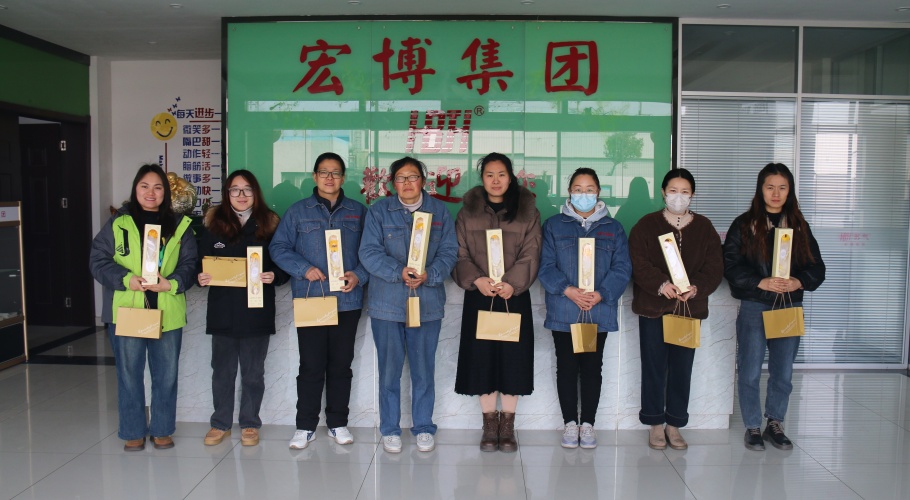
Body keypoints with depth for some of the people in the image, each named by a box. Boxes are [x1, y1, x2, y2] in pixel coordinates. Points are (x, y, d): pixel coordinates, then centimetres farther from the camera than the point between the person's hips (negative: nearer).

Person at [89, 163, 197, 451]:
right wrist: (126, 280, -17)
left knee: (166, 374, 9)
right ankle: (133, 432, 23)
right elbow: (98, 260, -1)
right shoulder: (118, 224, 2)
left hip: (167, 313, 1)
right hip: (126, 310, -1)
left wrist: (172, 283, -17)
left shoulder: (179, 226, 5)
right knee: (129, 374, 8)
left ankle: (162, 430, 25)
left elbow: (189, 264, 2)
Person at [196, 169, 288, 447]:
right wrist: (201, 277, -13)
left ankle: (250, 424, 23)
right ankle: (220, 424, 25)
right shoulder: (213, 222, 4)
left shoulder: (269, 224, 2)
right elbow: (200, 260, 7)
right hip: (222, 310, 1)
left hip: (257, 311, -1)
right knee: (222, 369, 11)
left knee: (253, 372, 9)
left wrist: (274, 276, -18)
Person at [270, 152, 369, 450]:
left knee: (341, 365, 9)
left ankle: (338, 423, 21)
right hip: (309, 300, -1)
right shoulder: (298, 211, 7)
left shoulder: (358, 212, 10)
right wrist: (303, 269, -13)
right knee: (311, 366, 1)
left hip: (348, 300, 1)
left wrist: (359, 275, -9)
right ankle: (305, 426, 14)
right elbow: (279, 247, 2)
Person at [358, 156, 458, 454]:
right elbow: (369, 252, -6)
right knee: (389, 369, 6)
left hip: (428, 303, 1)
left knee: (424, 369, 8)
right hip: (387, 304, -1)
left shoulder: (439, 211, 7)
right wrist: (399, 272, -20)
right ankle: (390, 429, 21)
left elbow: (449, 251, 1)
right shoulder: (379, 211, 3)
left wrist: (429, 275, -17)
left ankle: (424, 428, 24)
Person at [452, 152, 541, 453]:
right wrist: (476, 279, -17)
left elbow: (530, 255, -3)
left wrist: (511, 283, -18)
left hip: (515, 297, 0)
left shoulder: (528, 212, 5)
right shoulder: (468, 213, 7)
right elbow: (460, 254, 0)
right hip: (479, 297, 1)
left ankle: (508, 426, 14)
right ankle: (489, 424, 15)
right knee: (482, 358, 2)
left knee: (512, 358, 1)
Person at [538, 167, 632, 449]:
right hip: (563, 312, -1)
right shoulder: (554, 226, 5)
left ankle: (587, 424, 20)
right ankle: (570, 423, 19)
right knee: (566, 368, 6)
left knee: (592, 368, 8)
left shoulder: (613, 228, 9)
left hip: (599, 312, 1)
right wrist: (568, 291, -18)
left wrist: (600, 294, -15)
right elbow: (546, 266, -3)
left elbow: (622, 268, 1)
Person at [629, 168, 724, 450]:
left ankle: (675, 425, 20)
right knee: (654, 368, 2)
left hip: (690, 308, 2)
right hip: (653, 307, -2)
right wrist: (661, 284, -24)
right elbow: (638, 263, -9)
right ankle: (655, 424, 15)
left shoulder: (704, 228, 9)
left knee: (682, 369, 7)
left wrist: (696, 288, -17)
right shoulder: (647, 225, 2)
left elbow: (714, 268, 2)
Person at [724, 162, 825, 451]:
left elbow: (817, 267, 7)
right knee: (750, 371, 2)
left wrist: (799, 282, -13)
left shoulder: (799, 226, 8)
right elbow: (730, 265, -8)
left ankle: (775, 425, 27)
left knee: (783, 372, 10)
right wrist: (761, 282, -19)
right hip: (754, 307, -3)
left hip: (790, 307, 3)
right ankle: (752, 427, 17)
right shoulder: (744, 225, -2)